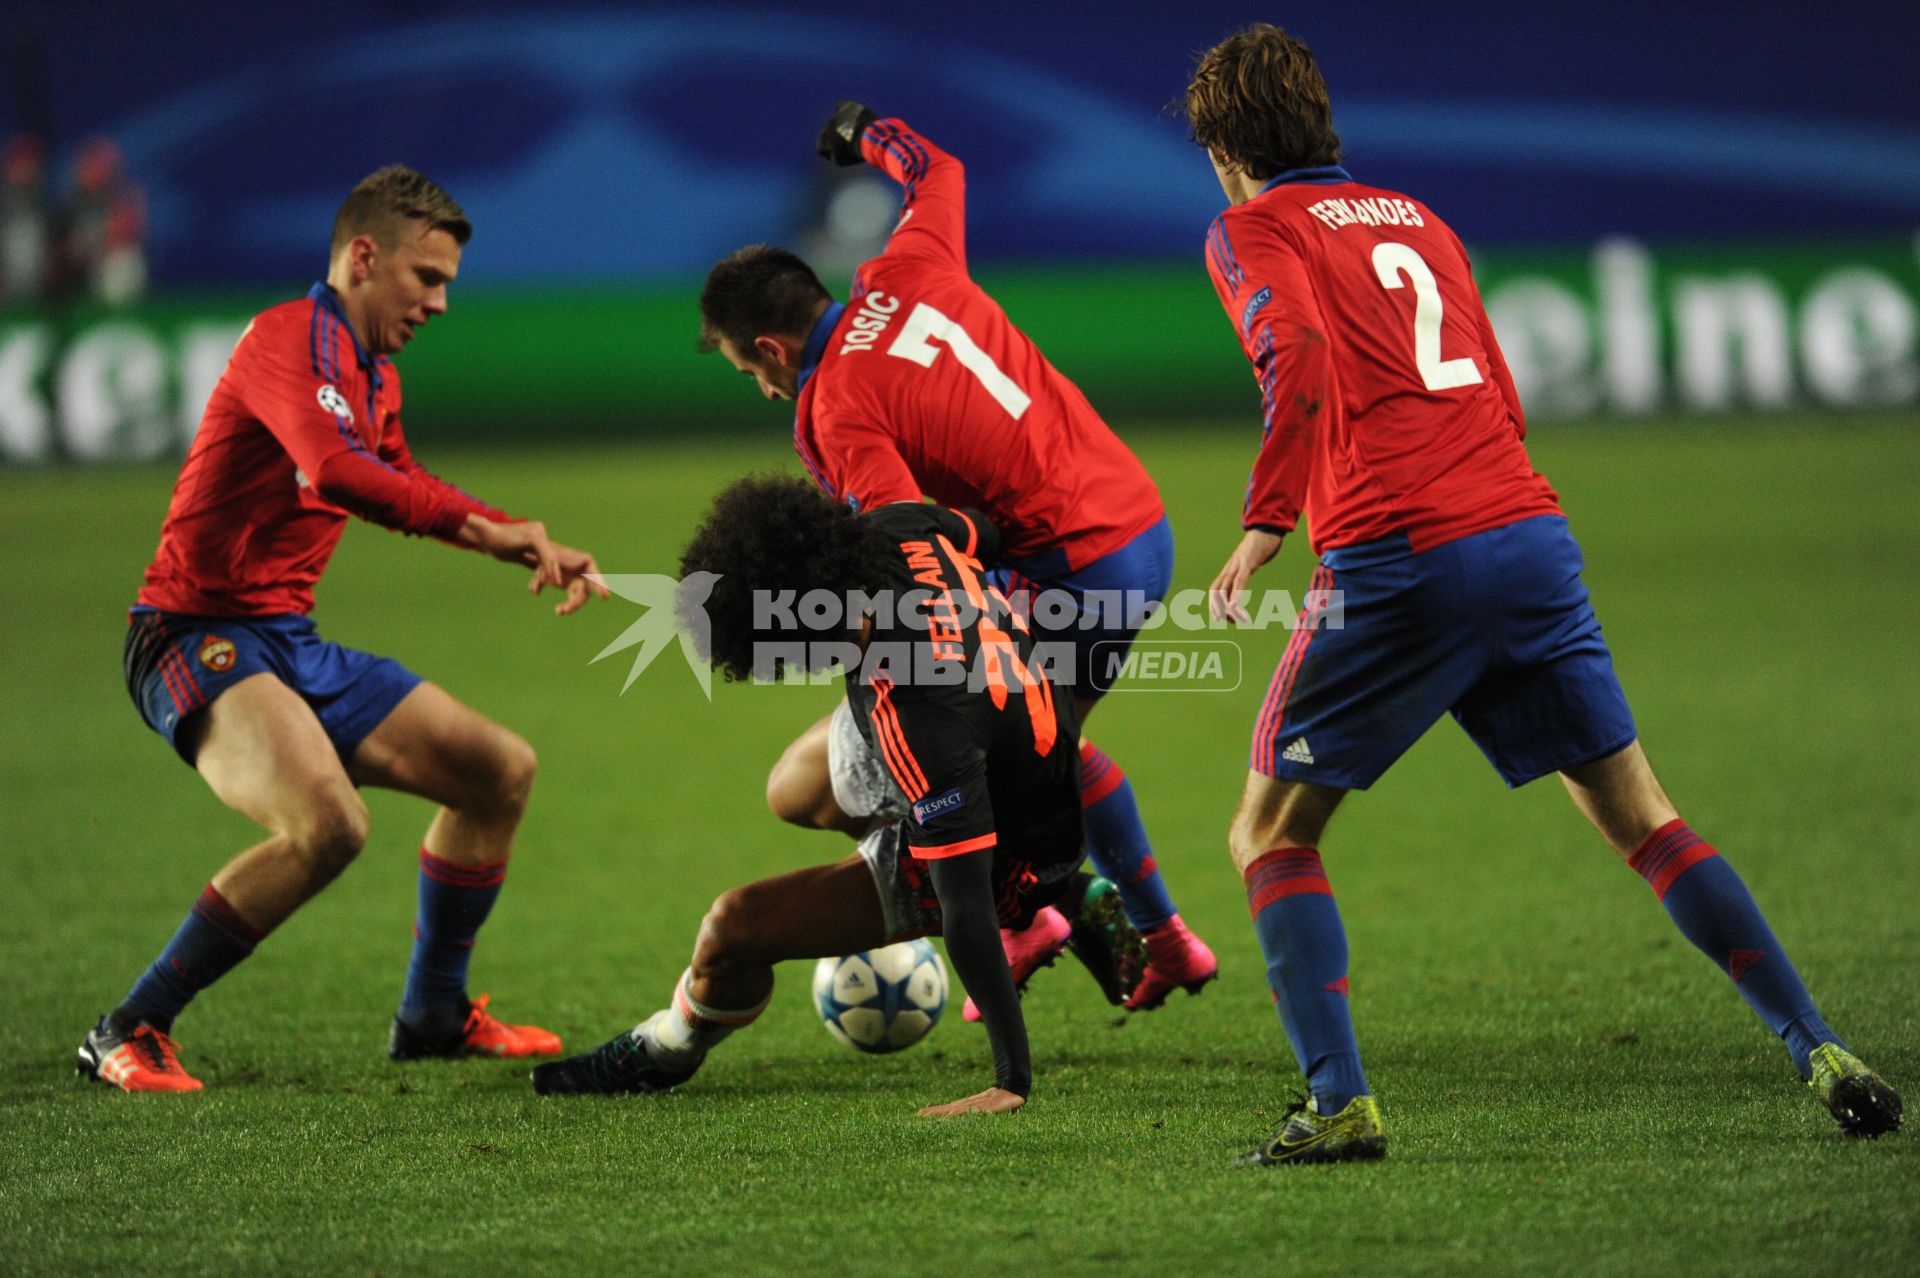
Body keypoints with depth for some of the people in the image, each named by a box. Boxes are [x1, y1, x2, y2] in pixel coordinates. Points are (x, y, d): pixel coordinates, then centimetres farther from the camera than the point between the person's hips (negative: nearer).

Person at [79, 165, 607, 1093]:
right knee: (327, 821, -33)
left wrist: (530, 547, 27)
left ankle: (433, 1016, 27)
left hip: (293, 647, 10)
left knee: (501, 771, 12)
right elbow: (334, 472, -34)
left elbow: (400, 487, 37)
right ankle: (127, 1036, -20)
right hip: (201, 640, -10)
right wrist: (486, 529, -37)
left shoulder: (377, 381, 16)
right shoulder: (289, 338, -15)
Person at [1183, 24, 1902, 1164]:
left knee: (1272, 837, 8)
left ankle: (1340, 1103, -7)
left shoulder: (1252, 229, 6)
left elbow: (1302, 357, -15)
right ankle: (1823, 1054, 2)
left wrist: (1265, 524, -16)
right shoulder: (1417, 219, 25)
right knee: (1641, 817, 11)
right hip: (1529, 528, 5)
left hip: (1397, 557, -5)